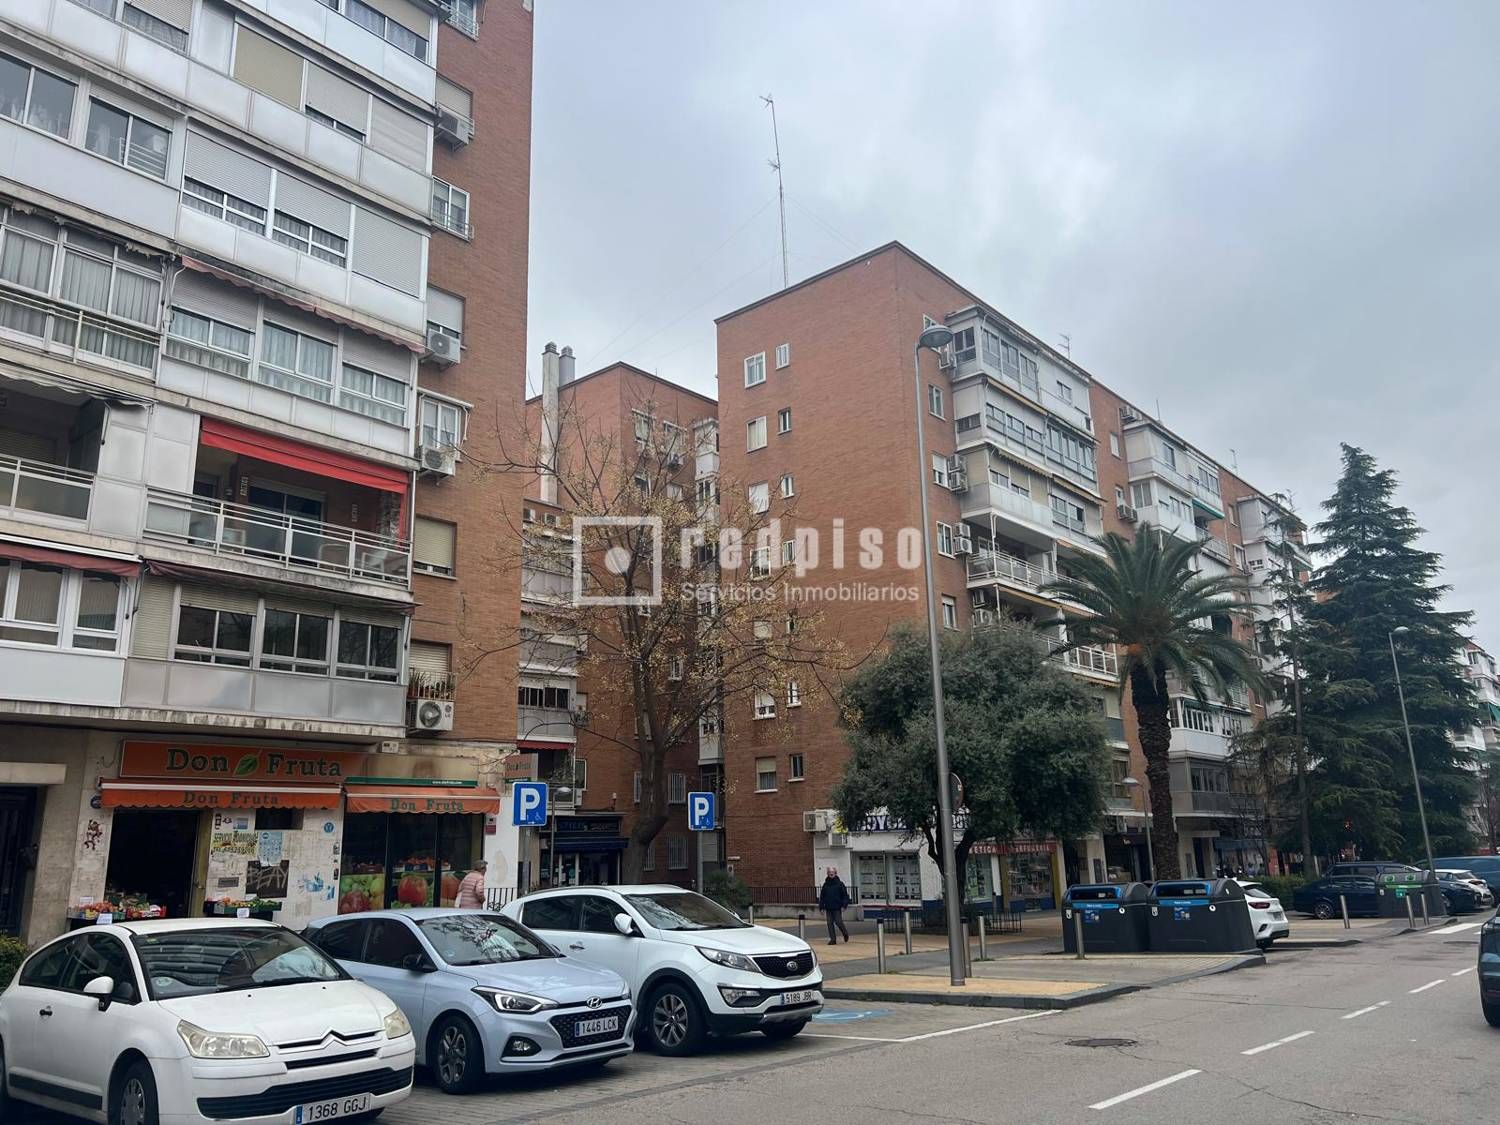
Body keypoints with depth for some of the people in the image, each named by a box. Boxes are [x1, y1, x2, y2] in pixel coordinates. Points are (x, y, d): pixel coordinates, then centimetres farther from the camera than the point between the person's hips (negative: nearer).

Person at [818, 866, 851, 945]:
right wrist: (821, 907, 5)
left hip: (837, 908, -4)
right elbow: (822, 896, 10)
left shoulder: (839, 883, -2)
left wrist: (844, 905, -10)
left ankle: (845, 934, 22)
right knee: (830, 923, 2)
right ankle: (833, 939, 10)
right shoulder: (825, 884, 7)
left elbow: (845, 895, -2)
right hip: (828, 908, 4)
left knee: (838, 922, -5)